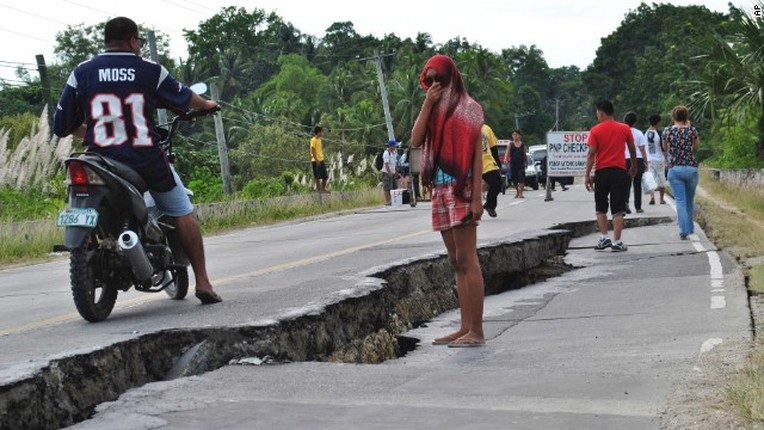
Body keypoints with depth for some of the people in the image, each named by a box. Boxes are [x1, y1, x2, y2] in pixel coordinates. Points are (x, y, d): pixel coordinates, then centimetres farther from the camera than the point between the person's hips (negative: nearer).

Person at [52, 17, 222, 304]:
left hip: (101, 160, 1)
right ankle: (202, 282, 12)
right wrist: (206, 105, 41)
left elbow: (62, 124, 6)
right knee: (183, 212, 13)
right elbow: (183, 97, 19)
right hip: (147, 160, -1)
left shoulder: (81, 73, 3)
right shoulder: (151, 71, 1)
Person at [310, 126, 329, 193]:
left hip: (321, 160, 9)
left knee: (325, 176, 9)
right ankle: (318, 189, 2)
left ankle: (323, 188, 19)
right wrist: (317, 160, -21)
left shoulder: (319, 140, 15)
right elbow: (313, 150, -17)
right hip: (316, 161, -9)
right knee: (318, 176, -4)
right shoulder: (313, 140, -11)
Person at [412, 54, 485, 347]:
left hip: (461, 189, -8)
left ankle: (476, 331, -9)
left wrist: (477, 197, -15)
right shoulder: (434, 109, 18)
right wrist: (427, 104, -2)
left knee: (466, 260, -10)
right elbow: (416, 140, 4)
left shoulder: (467, 108, -3)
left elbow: (477, 154, -8)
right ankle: (465, 328, 11)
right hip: (440, 190, 8)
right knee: (456, 262, 8)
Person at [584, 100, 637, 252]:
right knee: (618, 210, 2)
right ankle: (617, 242, -1)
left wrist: (587, 175, -4)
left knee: (601, 209, 15)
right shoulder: (625, 129, 3)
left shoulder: (595, 130, -4)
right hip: (619, 171, 1)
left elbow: (591, 154, -7)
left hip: (601, 172, -1)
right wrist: (634, 167, 28)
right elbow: (632, 150, 12)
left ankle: (604, 238, 8)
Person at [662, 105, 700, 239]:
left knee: (680, 201, -1)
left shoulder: (667, 131, -3)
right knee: (690, 200, 18)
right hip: (691, 168, 1)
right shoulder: (692, 130, -5)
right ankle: (690, 227, 30)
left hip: (674, 169, -1)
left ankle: (684, 230, -11)